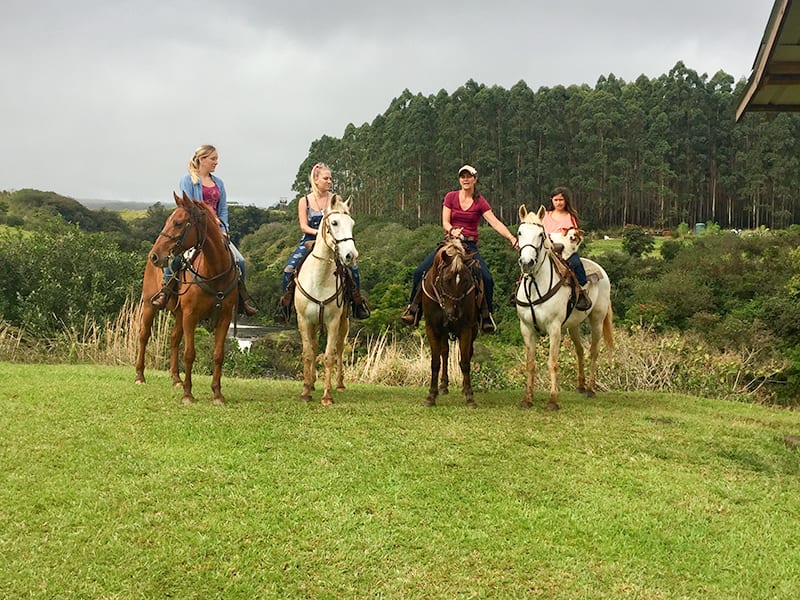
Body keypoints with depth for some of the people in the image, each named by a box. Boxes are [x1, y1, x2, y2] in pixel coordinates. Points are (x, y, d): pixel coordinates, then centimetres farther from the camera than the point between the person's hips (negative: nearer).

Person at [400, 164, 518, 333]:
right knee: (420, 271, -15)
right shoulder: (451, 197, 5)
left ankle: (486, 315, -3)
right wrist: (452, 230, -24)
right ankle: (413, 308, 1)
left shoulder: (480, 202, 2)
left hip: (470, 246, -1)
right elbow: (445, 221, 0)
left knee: (487, 279, -22)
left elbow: (495, 222, -8)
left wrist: (512, 238, -21)